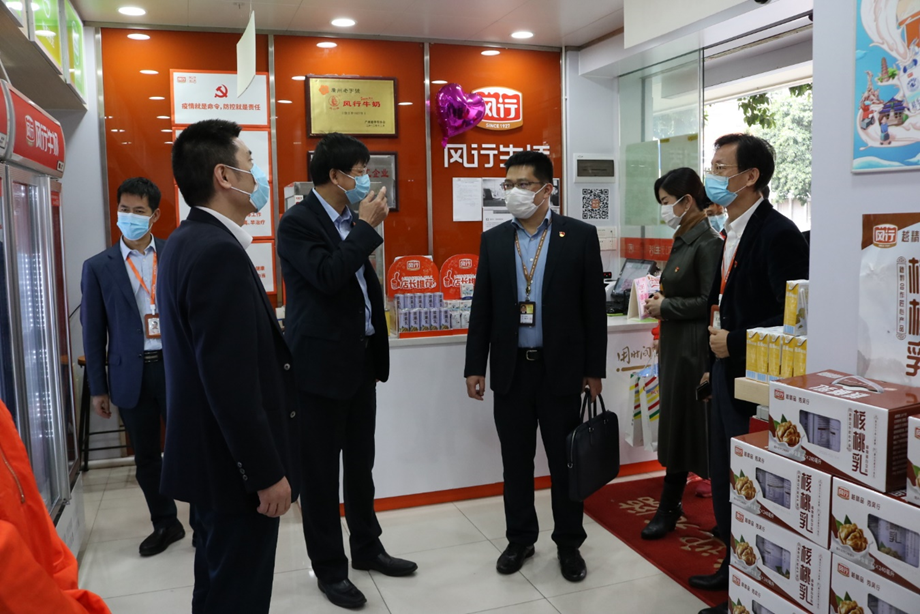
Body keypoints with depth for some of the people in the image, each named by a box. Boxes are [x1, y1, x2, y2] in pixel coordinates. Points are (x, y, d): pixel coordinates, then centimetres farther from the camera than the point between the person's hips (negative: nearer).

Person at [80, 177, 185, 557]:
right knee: (146, 457, 12)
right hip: (130, 375, 2)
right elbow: (93, 332, 5)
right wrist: (98, 388, 4)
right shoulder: (98, 267, 4)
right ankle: (165, 524, 29)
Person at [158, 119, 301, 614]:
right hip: (234, 465, -10)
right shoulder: (219, 253, -24)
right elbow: (232, 382, -27)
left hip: (209, 455, 10)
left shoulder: (187, 241, 8)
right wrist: (268, 472, -20)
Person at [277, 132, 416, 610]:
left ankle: (366, 548, 33)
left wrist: (377, 355, 19)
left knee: (360, 463, 18)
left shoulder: (352, 222, 12)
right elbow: (328, 276, -26)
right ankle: (329, 569, 19)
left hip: (361, 359, 8)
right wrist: (367, 226, -17)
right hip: (320, 364, -7)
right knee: (321, 471, 5)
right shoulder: (297, 222, -11)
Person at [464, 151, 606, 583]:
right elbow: (482, 308, 6)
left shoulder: (580, 236, -3)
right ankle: (520, 538, 30)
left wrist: (594, 369, -3)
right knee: (515, 462, 12)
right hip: (510, 369, 2)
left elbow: (594, 307, -2)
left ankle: (569, 543, 26)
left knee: (565, 461, 9)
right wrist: (474, 366, 3)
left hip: (561, 369, -2)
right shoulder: (493, 240, 5)